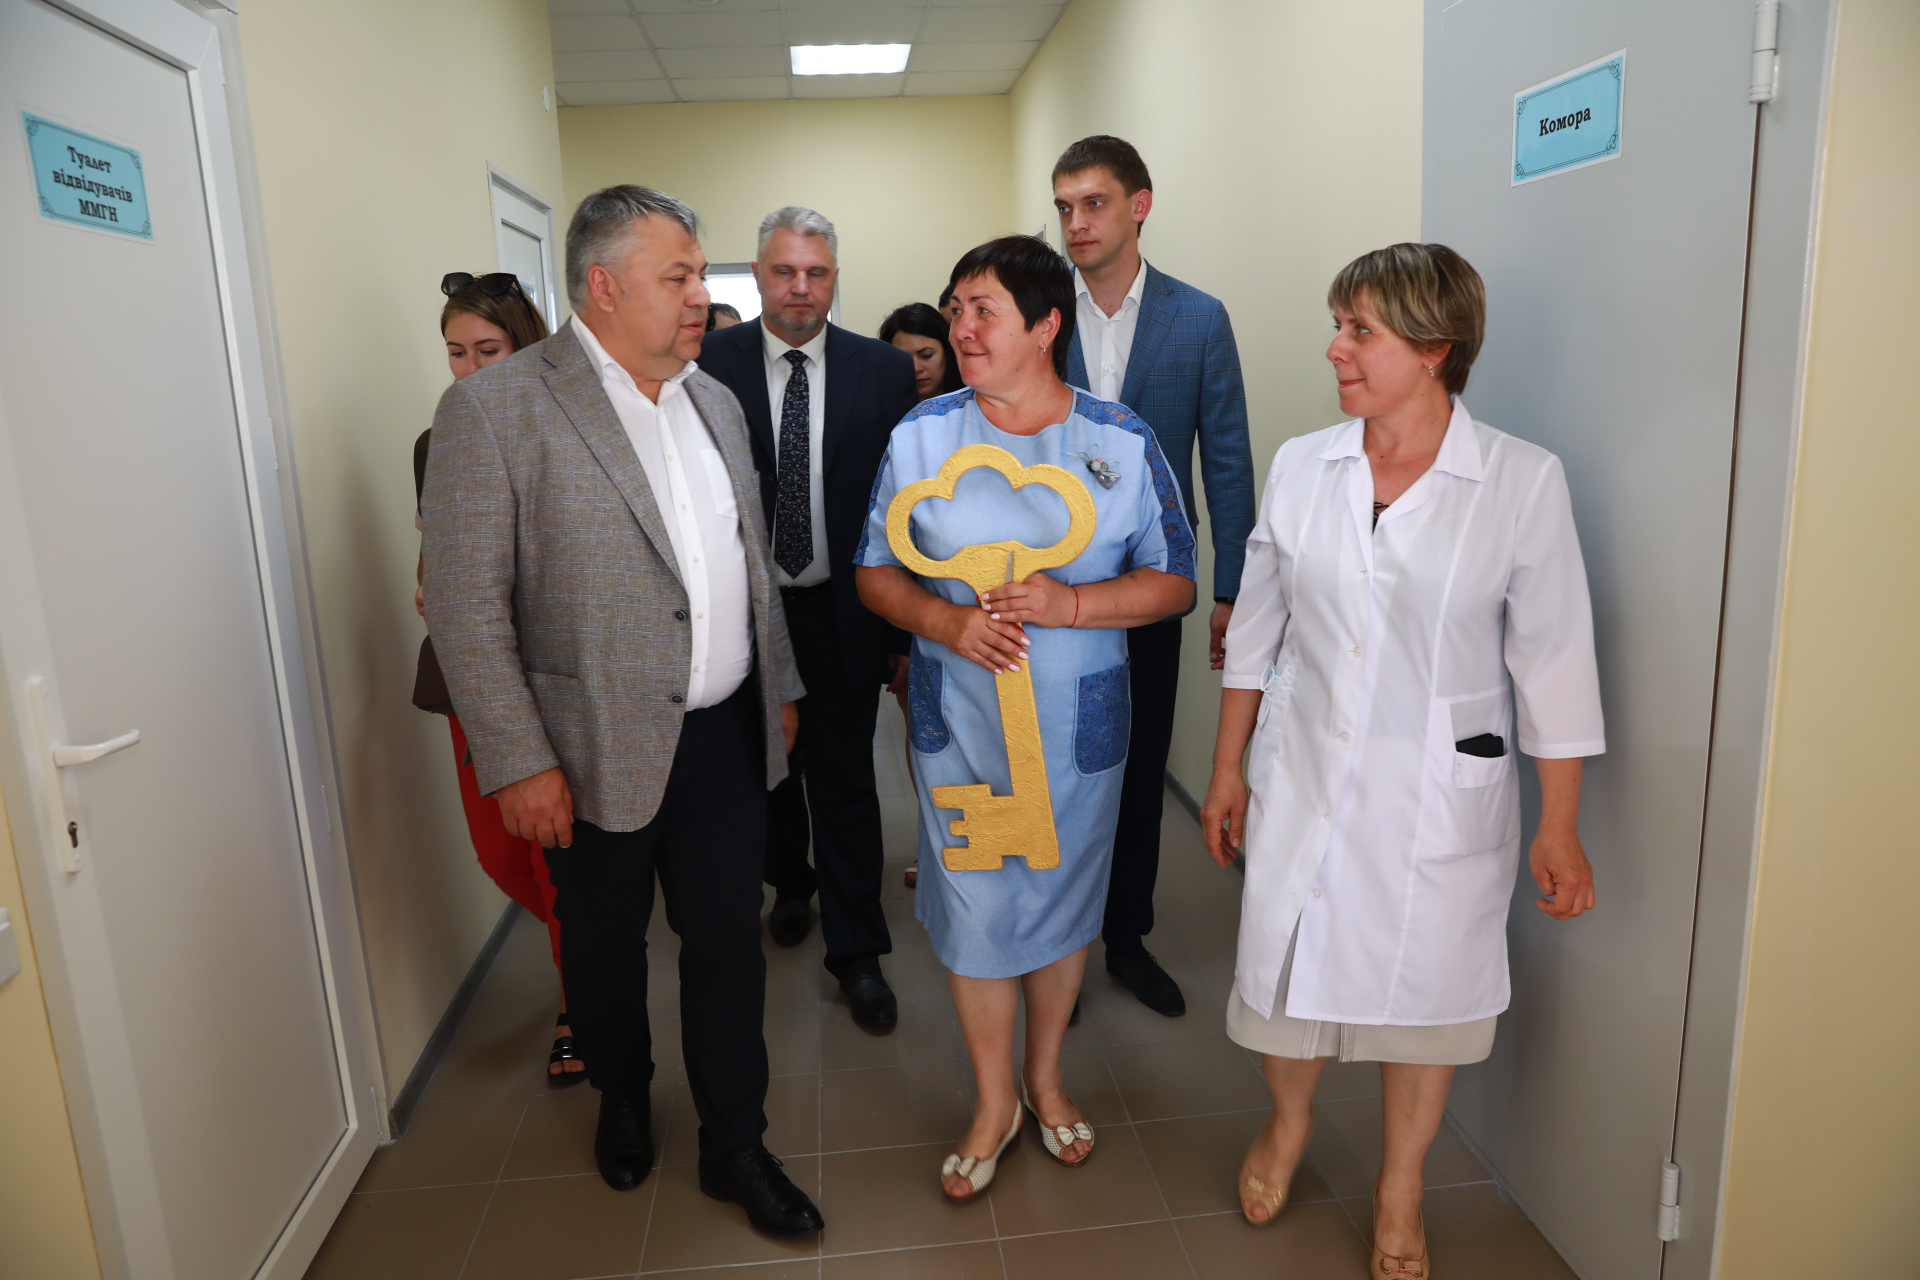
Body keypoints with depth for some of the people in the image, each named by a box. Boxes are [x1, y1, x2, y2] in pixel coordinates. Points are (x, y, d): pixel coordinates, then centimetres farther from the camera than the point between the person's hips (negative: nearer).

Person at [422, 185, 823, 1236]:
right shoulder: (495, 407, -11)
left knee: (729, 944, 12)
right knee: (605, 947, 17)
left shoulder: (715, 400, 9)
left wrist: (779, 685, 16)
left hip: (727, 737, 5)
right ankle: (621, 1098, 46)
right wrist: (519, 763, -15)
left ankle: (734, 1146, 32)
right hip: (599, 752, -4)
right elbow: (465, 605, -13)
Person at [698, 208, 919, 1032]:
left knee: (845, 781, 4)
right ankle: (790, 886, 47)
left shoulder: (883, 370, -3)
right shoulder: (709, 364, -5)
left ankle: (856, 951, 20)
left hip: (842, 614, -1)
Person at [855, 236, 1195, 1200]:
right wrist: (945, 621, -18)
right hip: (957, 726, 0)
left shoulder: (1122, 441, -4)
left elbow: (1175, 582, -2)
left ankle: (1045, 1076, 42)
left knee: (1064, 899, 16)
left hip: (1078, 729, 0)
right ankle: (992, 1101, 34)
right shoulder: (921, 435, -1)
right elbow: (875, 573, 3)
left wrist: (1071, 603, -19)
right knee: (972, 909, 9)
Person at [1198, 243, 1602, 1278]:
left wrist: (1559, 828, -5)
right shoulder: (1301, 466, -2)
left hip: (1439, 790, -2)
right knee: (1286, 959, 14)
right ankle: (1288, 1123, 47)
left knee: (1425, 985, 13)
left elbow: (1552, 661, -6)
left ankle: (1399, 1191, 40)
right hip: (1302, 773, 2)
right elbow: (1256, 631, 5)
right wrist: (1227, 768, 8)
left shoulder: (1523, 481, -10)